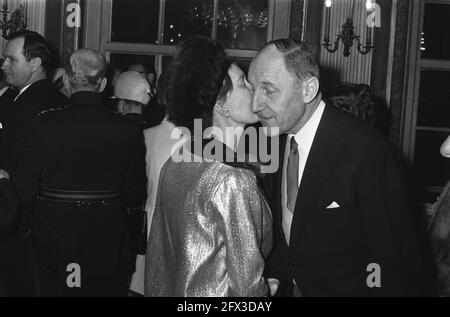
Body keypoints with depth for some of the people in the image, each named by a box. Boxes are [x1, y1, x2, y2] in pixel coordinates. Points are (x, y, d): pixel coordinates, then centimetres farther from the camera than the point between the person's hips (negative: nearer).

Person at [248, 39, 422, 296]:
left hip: (347, 288, -5)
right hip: (288, 287, 6)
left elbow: (397, 256, -20)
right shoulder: (275, 138, -3)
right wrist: (274, 276, -4)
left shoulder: (365, 148, -24)